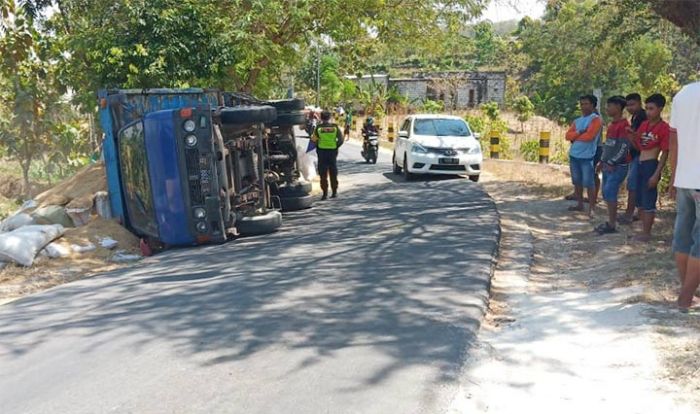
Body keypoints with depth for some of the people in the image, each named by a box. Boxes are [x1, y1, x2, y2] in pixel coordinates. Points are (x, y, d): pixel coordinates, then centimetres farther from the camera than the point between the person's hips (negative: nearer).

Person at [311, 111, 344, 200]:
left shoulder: (318, 128, -6)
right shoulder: (335, 127, -1)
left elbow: (313, 139, -3)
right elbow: (341, 139, -3)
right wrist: (336, 146, 7)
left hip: (322, 151, -2)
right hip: (333, 151, 2)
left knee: (323, 174, 3)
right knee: (333, 173, 13)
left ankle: (325, 193, 0)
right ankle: (334, 192, 18)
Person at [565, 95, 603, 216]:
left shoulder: (596, 119, -6)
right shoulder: (577, 121, 15)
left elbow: (589, 136, -18)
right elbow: (568, 135, 4)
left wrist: (575, 137, -3)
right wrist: (579, 132, -13)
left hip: (587, 156, -7)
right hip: (574, 155, 7)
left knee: (589, 183, -4)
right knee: (577, 182, 13)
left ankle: (591, 208, 1)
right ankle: (579, 204, 24)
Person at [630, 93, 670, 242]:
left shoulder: (664, 128, -11)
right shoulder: (643, 125, 10)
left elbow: (665, 154, -12)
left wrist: (656, 174, -17)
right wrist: (632, 137, -4)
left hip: (651, 165, -8)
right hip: (640, 164, 8)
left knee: (648, 201, -2)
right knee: (640, 201, 13)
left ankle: (647, 233, 7)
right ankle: (644, 230, 23)